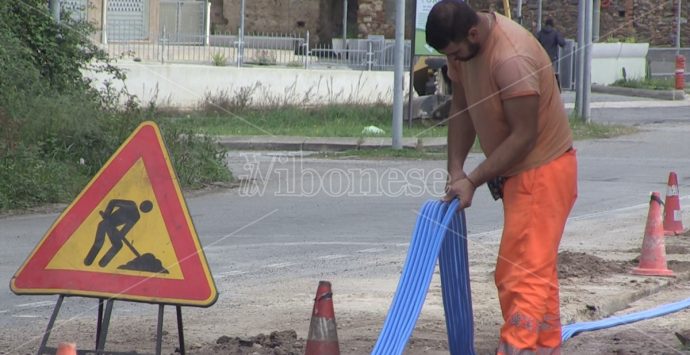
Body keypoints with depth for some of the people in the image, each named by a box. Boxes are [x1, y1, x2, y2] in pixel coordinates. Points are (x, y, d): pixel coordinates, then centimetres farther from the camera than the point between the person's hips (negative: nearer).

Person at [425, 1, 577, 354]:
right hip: (519, 171, 10)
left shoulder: (511, 58, -31)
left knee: (523, 272, -13)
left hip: (542, 170, -10)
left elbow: (524, 136, -28)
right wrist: (455, 169, -2)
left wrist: (473, 180, -23)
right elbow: (461, 106, 6)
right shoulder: (463, 44, -3)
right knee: (536, 268, 18)